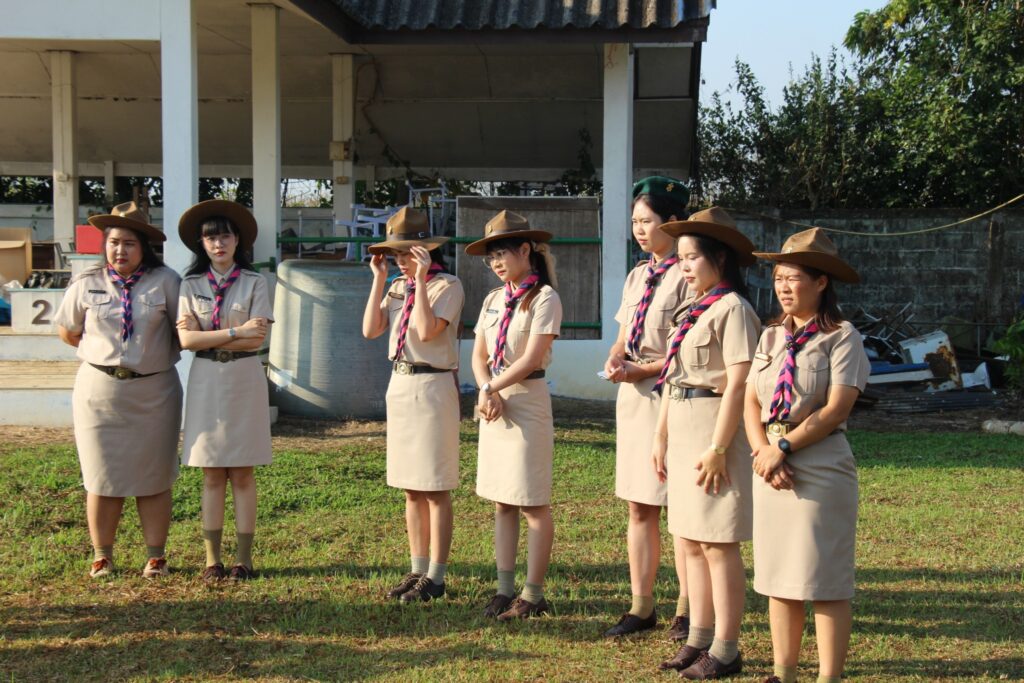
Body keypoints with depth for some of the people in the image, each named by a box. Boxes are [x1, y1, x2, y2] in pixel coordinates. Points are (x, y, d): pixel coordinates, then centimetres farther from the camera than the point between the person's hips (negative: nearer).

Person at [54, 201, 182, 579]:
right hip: (99, 389, 1)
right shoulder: (86, 284, 3)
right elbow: (67, 331, 14)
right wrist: (102, 350, 10)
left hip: (154, 392, -1)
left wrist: (157, 352, 1)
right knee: (102, 478, 6)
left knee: (154, 478, 5)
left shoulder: (165, 281, -4)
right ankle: (101, 556, 17)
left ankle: (155, 556, 15)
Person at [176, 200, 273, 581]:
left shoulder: (254, 283, 1)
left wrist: (206, 335, -11)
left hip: (244, 381, -1)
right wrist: (236, 331, -14)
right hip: (206, 381, 2)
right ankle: (212, 559, 10)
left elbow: (257, 339, -9)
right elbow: (186, 340, -6)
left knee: (242, 475, 2)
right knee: (212, 476, 5)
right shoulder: (191, 285, 5)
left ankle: (243, 559, 8)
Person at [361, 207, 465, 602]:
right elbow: (370, 330, 2)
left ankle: (436, 577, 6)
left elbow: (427, 331, -22)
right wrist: (379, 279, 2)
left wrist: (421, 279, -18)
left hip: (432, 387, -8)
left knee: (436, 488, -2)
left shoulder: (447, 285, -8)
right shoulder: (398, 287, 13)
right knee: (411, 488, 12)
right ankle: (418, 570, 21)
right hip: (400, 385, 8)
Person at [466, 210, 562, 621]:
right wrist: (487, 392, -8)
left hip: (527, 399, -7)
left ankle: (533, 595, 5)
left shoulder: (544, 298, -8)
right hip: (493, 400, 7)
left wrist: (491, 388, -11)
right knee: (502, 502, 10)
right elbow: (478, 356, 9)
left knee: (533, 504, -2)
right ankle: (505, 589, 17)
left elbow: (531, 359, -16)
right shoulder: (493, 301, 12)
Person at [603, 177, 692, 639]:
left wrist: (644, 369, -18)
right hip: (632, 397, 8)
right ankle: (642, 606, 20)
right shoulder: (637, 276, 14)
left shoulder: (685, 276, -11)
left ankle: (686, 609, 11)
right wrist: (616, 359, -3)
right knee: (639, 508, 11)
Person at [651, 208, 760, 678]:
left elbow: (738, 383, -18)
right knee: (691, 542, 14)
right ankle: (699, 639, 24)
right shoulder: (695, 310, 16)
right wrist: (661, 435, 17)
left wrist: (717, 448, -21)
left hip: (714, 432, -9)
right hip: (683, 433, 9)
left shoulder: (732, 309, -12)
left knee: (718, 545, -3)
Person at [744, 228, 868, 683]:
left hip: (821, 469, -6)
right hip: (772, 467, 6)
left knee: (826, 580, -1)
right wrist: (763, 449, -8)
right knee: (778, 576, 11)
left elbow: (836, 409, -13)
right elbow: (750, 402, 8)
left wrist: (784, 447, -14)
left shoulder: (842, 338, -5)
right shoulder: (771, 337, 13)